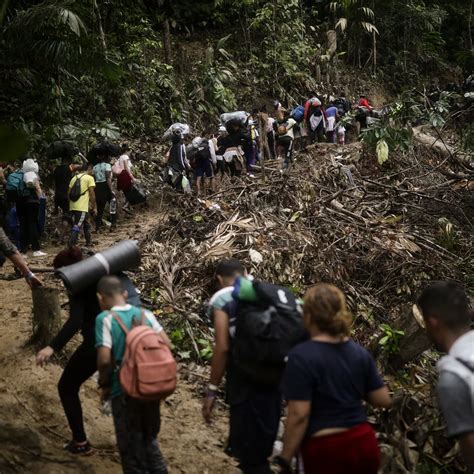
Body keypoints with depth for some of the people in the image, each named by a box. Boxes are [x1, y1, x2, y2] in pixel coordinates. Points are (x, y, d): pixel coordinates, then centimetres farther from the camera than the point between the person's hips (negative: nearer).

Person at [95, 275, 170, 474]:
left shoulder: (105, 319, -12)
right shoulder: (145, 314, 2)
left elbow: (104, 359, -19)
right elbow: (166, 345, 1)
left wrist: (104, 385, -3)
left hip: (124, 392, -5)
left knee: (131, 447, 10)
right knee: (150, 439, 23)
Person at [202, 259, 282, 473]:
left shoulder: (222, 299, -5)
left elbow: (222, 348, -14)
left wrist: (212, 390, -8)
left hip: (245, 381, -6)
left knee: (248, 450, 5)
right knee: (261, 445, 24)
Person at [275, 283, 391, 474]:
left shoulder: (302, 356, -16)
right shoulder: (360, 353, 1)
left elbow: (299, 415, -19)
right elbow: (383, 400, 6)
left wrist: (285, 459, -11)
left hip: (327, 451, -5)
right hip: (364, 445, 6)